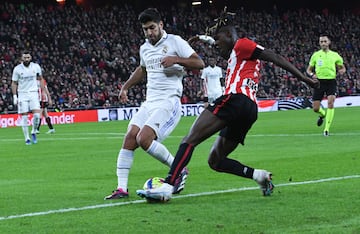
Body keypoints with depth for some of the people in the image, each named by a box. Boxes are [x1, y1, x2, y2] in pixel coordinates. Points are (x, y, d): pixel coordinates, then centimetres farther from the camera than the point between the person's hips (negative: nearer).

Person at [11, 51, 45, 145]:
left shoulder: (36, 67, -1)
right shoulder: (17, 69, -4)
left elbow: (40, 79, 13)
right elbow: (14, 83, 2)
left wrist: (42, 91, 7)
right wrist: (14, 96, -4)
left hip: (33, 93, 1)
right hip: (22, 94, -1)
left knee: (37, 114, -14)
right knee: (24, 117, -3)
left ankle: (33, 132, 10)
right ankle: (27, 138, 6)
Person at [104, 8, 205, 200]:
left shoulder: (175, 42, -4)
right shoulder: (145, 48, 17)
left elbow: (199, 63, -10)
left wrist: (176, 59, -22)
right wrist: (125, 87, 32)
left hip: (168, 103, -7)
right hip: (149, 102, 7)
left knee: (144, 139, -23)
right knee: (130, 138, -9)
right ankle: (122, 189, -7)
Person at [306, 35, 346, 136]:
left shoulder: (335, 55, 8)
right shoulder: (315, 55, 9)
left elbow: (342, 67, 17)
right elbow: (309, 69, 14)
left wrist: (342, 71, -8)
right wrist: (312, 74, -9)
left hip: (331, 81, -1)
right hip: (319, 82, 1)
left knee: (330, 103, -21)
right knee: (315, 108, -3)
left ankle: (327, 129, -14)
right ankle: (323, 114, 35)